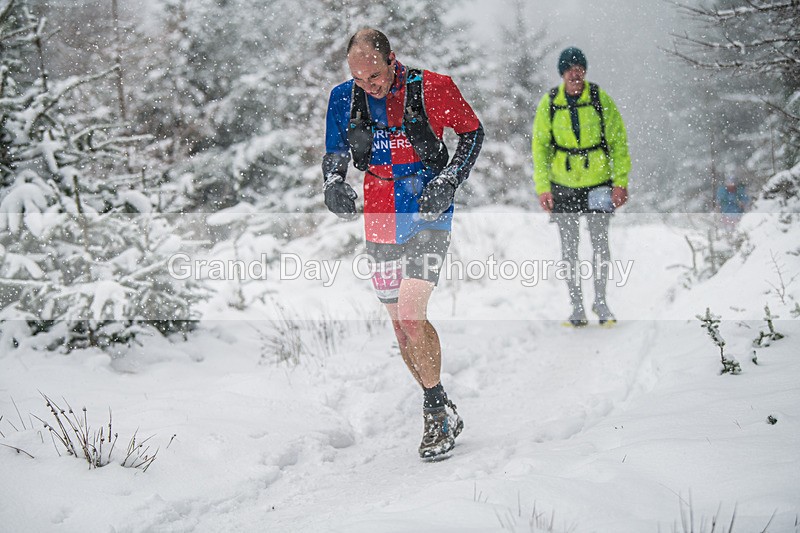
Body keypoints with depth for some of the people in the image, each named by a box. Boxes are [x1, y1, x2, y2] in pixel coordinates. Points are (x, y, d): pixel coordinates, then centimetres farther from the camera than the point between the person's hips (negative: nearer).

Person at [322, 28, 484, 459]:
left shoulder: (431, 88, -10)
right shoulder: (343, 98, 0)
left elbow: (472, 132, 3)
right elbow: (334, 154, 12)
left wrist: (448, 181, -9)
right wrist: (333, 183, -10)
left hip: (428, 215, -5)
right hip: (380, 220, 5)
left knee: (410, 313, -19)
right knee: (400, 323, 8)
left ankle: (437, 408, -3)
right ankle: (440, 413, 22)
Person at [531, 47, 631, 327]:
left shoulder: (600, 99, -5)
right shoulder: (549, 103, -3)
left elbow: (618, 142, 0)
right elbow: (540, 146, 2)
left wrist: (621, 181, -6)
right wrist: (542, 188, -6)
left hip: (598, 183, -1)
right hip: (563, 186, 1)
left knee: (600, 242, 2)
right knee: (569, 247, 5)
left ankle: (600, 301, 17)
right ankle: (577, 306, 14)